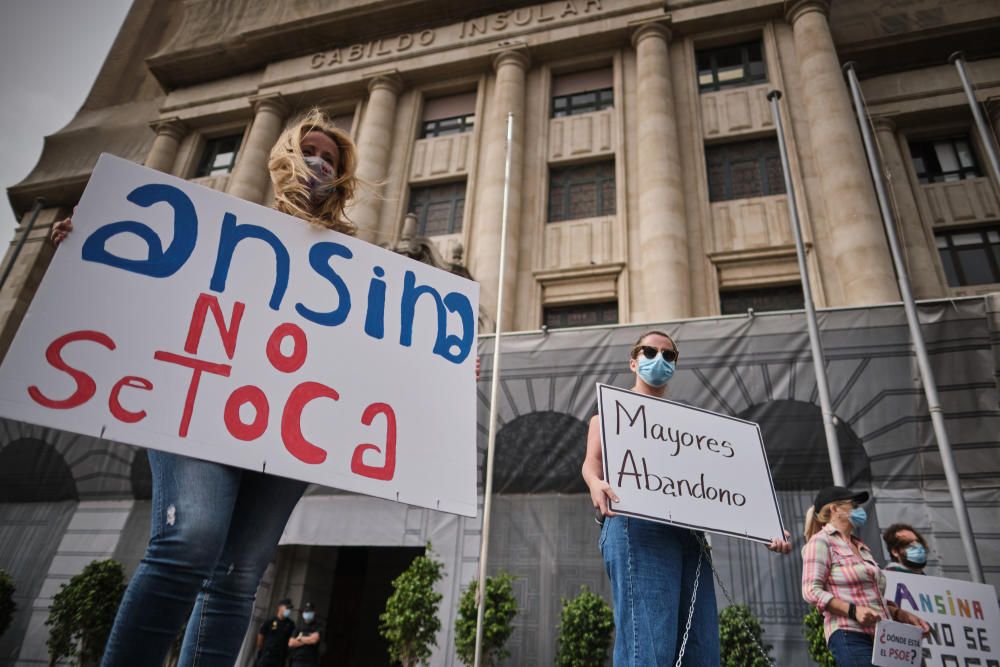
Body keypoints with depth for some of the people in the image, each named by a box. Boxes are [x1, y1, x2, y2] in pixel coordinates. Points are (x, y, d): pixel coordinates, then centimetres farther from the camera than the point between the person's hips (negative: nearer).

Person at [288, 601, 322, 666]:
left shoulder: (317, 627, 0)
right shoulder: (299, 627, 12)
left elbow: (314, 639, -17)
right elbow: (291, 643, 2)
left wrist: (300, 638, 0)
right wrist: (308, 640, -5)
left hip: (311, 663, -4)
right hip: (297, 661, 4)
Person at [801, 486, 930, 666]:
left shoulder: (861, 546, 24)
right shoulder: (821, 541, -3)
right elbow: (811, 591, -12)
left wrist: (901, 615, 13)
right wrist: (853, 611, -21)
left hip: (880, 637, 8)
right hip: (850, 636, -8)